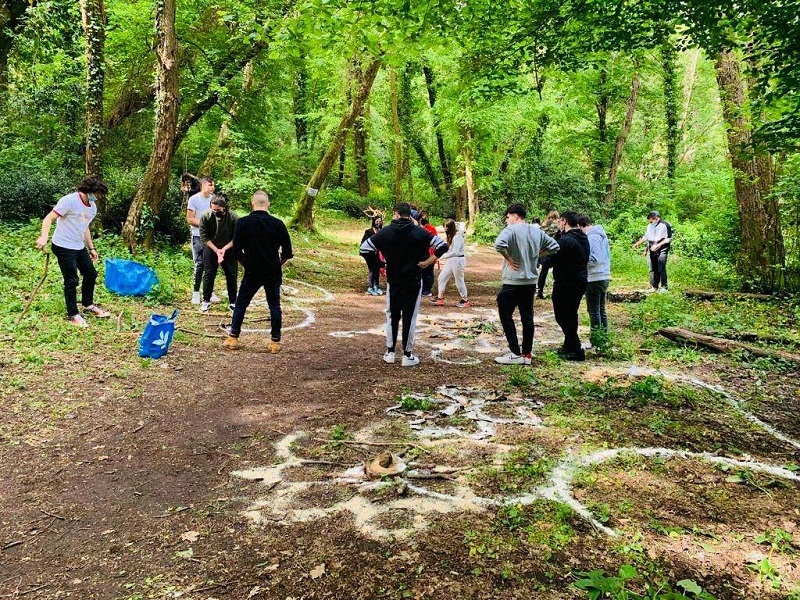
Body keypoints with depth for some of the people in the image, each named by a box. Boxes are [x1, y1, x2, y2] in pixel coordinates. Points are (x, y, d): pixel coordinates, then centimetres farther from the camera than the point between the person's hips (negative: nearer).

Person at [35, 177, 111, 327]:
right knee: (72, 281, -4)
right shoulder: (69, 201, -17)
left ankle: (88, 305, 35)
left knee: (91, 274, 15)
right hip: (64, 247, -8)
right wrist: (44, 237, -35)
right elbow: (48, 219, -21)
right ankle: (73, 315, 10)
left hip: (79, 247, 9)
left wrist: (91, 248, 22)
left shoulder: (92, 207, 9)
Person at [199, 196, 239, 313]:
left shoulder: (233, 218, -22)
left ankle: (233, 302, 15)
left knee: (232, 275, 3)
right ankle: (206, 301, 16)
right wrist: (216, 250, -20)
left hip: (228, 249, 0)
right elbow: (204, 237, -14)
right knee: (208, 274, 3)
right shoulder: (205, 217, -19)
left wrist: (224, 249, -23)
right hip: (211, 248, 0)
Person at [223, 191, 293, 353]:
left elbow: (236, 251, -6)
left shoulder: (243, 223, -7)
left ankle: (233, 338, 15)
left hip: (252, 272, -1)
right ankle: (275, 342, 11)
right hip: (273, 273, 1)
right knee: (274, 306, 10)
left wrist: (246, 265, 10)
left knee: (241, 304, 12)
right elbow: (287, 252, -2)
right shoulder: (278, 224, -4)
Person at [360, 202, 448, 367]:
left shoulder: (385, 232, -3)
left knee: (392, 315, 15)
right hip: (414, 281, -1)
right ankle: (407, 355, 9)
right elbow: (443, 246, -10)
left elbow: (364, 249, -4)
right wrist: (429, 261, -3)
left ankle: (390, 352, 18)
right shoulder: (419, 232, -5)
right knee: (410, 317, 5)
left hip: (393, 281, 1)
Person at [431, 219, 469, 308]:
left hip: (458, 260, -10)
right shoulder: (450, 236, 11)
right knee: (442, 277, 7)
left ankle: (465, 300, 16)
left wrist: (443, 256, -22)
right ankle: (440, 298, 13)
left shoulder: (457, 237, -20)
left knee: (459, 281, 2)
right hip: (450, 260, 10)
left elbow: (455, 252, -26)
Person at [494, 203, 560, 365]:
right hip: (531, 281, 7)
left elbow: (499, 244, -30)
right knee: (527, 318, 11)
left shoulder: (511, 229, -12)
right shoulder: (537, 231, 8)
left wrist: (508, 258, -15)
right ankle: (527, 354, 16)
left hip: (513, 282, -7)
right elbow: (554, 246, 16)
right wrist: (535, 255, 13)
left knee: (506, 316, 3)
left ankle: (516, 354, 1)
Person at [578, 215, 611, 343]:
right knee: (601, 309, 17)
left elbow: (594, 258, -21)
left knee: (594, 311, -1)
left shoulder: (590, 237, -15)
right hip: (605, 276, 9)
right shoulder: (602, 235, 14)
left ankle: (596, 340, 4)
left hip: (594, 278, -9)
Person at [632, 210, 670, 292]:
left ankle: (664, 287, -2)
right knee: (653, 270, 7)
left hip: (662, 250, -6)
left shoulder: (665, 225, -8)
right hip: (652, 251, 6)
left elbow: (668, 239, -9)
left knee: (661, 269, -9)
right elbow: (646, 237, 23)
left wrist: (657, 245, -16)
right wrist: (636, 244, 19)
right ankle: (654, 287, 14)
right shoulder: (650, 226, 13)